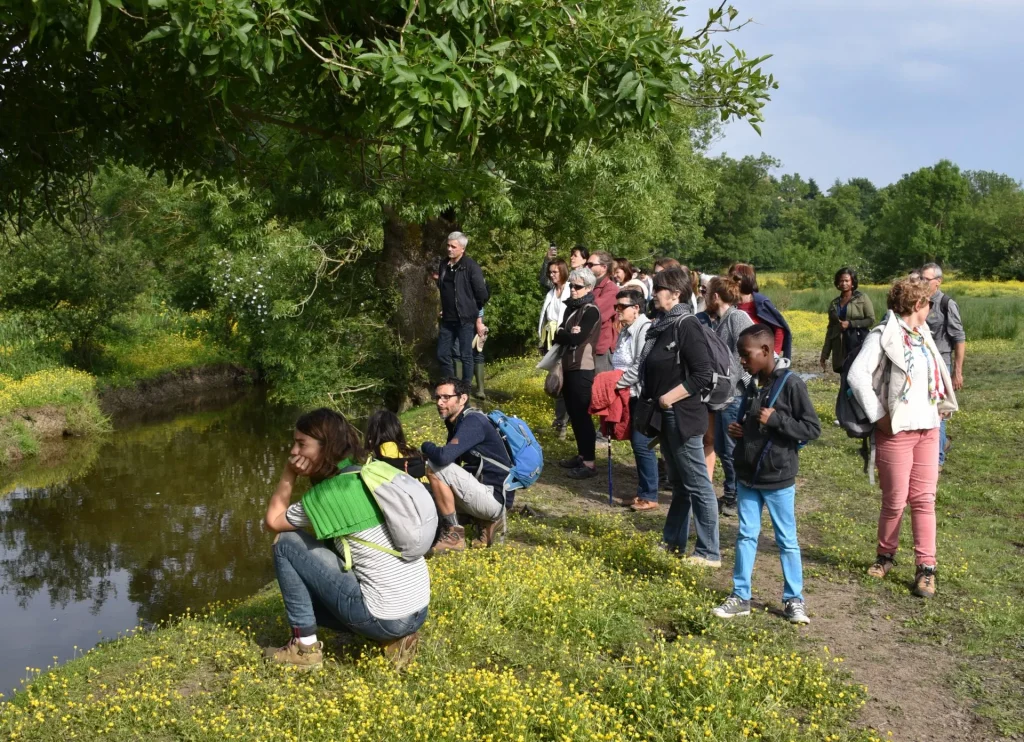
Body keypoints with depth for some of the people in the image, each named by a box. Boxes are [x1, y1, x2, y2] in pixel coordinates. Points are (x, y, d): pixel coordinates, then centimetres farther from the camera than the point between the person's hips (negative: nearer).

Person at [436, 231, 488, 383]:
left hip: (465, 319, -7)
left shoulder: (471, 266, -10)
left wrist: (478, 316, -5)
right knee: (442, 354, 9)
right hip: (447, 319, 7)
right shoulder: (443, 265, 9)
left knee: (466, 355, 1)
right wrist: (443, 310, 16)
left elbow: (482, 293, -9)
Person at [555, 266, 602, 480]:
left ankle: (589, 463, -4)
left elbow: (577, 338, -20)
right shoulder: (571, 307, 15)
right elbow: (561, 333, 7)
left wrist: (560, 335, -3)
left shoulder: (591, 311, -11)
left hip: (582, 369, -8)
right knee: (573, 413, 13)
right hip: (569, 367, 8)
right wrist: (568, 334, -14)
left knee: (582, 413, -7)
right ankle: (581, 455, 22)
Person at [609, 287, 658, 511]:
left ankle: (650, 496, -1)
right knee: (636, 443, 13)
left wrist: (616, 382, -17)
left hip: (643, 396, -9)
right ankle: (643, 492, 21)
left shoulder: (645, 329, -15)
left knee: (642, 444, -8)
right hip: (630, 395, 9)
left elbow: (641, 367, -22)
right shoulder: (625, 331, 15)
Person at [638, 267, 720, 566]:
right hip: (666, 417, 9)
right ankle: (674, 542, 30)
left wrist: (670, 397, -18)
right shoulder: (663, 325, 10)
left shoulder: (687, 326, -17)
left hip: (683, 417, -9)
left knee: (697, 484, -2)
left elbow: (703, 375, -21)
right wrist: (652, 399, 8)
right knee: (678, 482, 19)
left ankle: (709, 553, 5)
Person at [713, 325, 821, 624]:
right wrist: (737, 430, 2)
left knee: (787, 540, 6)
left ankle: (794, 599, 18)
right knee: (746, 535, 11)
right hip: (748, 476, 6)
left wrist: (776, 419, -23)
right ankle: (741, 597, 20)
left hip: (778, 479, -6)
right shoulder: (752, 385, 7)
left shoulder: (791, 384, -14)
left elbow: (813, 429, -15)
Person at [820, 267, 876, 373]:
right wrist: (825, 354, 12)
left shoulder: (863, 299, 3)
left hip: (859, 345, -4)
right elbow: (830, 329, 16)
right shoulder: (834, 303, 14)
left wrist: (850, 324, -13)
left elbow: (871, 320, -3)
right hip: (841, 348, 4)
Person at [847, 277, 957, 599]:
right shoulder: (883, 335, -11)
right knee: (895, 500, 2)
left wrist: (944, 406, 11)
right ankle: (885, 555, 23)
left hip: (928, 430, 6)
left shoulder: (923, 335, 13)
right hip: (897, 431, -6)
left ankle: (926, 567, 9)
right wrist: (878, 417, -18)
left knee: (924, 499, 5)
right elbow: (857, 375, -21)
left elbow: (937, 374, 26)